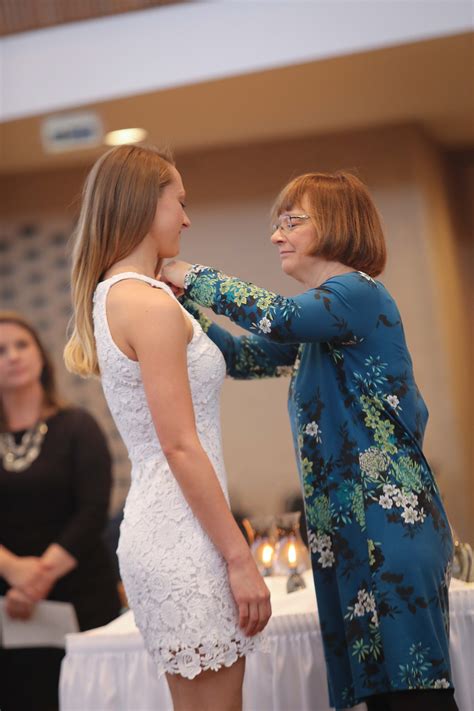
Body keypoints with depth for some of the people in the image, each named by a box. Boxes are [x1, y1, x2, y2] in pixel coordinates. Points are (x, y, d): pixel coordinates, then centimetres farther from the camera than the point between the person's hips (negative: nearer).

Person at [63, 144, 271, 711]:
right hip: (185, 538, -10)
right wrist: (240, 557, -14)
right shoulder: (153, 305, -14)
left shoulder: (107, 298, 12)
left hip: (152, 528, 10)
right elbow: (181, 446, -17)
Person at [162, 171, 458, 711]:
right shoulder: (317, 314, 19)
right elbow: (245, 357, 19)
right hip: (347, 529, 9)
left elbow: (278, 318, -27)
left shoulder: (358, 293, -10)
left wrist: (192, 277, -14)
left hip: (393, 523, -9)